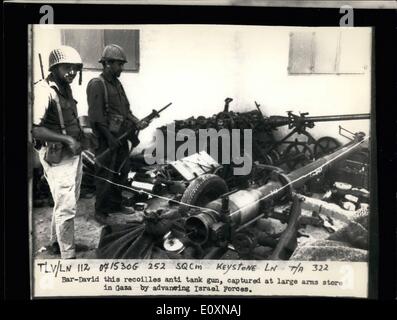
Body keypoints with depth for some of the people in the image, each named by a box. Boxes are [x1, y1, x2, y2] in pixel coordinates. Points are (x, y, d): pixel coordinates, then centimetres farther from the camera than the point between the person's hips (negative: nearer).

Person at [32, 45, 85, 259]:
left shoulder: (66, 88, 12)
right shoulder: (44, 89, -17)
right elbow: (34, 128, -27)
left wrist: (81, 139, 12)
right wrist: (66, 139, -29)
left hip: (73, 153, 9)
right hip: (57, 157, -9)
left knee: (69, 202, 19)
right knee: (66, 206, -6)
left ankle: (56, 243, 37)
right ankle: (68, 256, 6)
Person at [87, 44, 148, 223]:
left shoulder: (117, 84, 14)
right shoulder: (97, 84, -13)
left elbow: (125, 109, 17)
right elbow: (96, 116, -18)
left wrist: (136, 122, 0)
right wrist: (109, 138, -19)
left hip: (121, 137, 9)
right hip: (107, 139, -9)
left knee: (122, 172, 16)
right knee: (105, 176, 0)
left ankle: (115, 205, 31)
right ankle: (101, 212, 12)